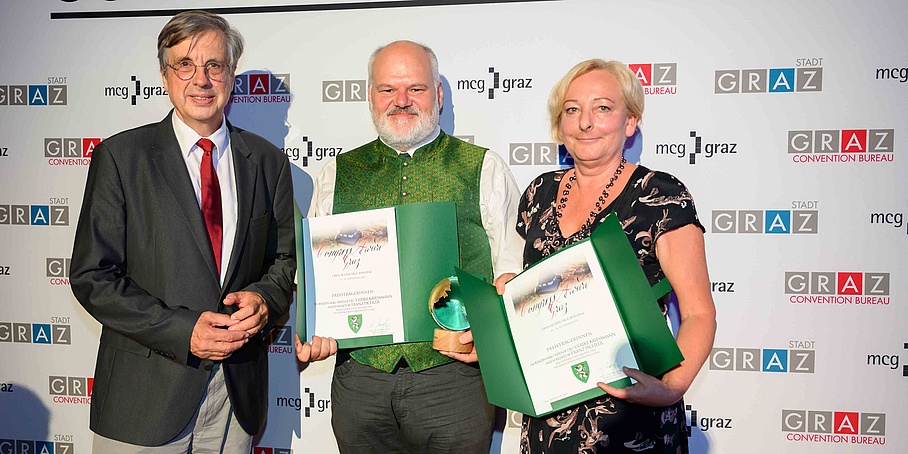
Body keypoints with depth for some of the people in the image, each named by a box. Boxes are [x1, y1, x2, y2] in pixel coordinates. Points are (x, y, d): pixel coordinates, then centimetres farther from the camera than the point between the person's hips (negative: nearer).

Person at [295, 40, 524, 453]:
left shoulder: (484, 169, 4)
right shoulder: (338, 174, 10)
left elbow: (513, 266, 1)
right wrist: (311, 330, -4)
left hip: (456, 376, -2)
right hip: (360, 379, 2)